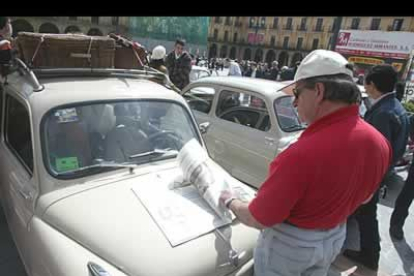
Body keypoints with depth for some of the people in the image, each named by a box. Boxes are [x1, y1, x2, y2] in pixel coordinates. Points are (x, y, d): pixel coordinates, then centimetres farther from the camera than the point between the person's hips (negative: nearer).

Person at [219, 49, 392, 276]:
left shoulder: (303, 153, -37)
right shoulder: (379, 142, -12)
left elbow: (258, 219, -26)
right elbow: (363, 197, 6)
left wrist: (230, 202, -7)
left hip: (289, 242, -6)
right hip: (335, 237, 7)